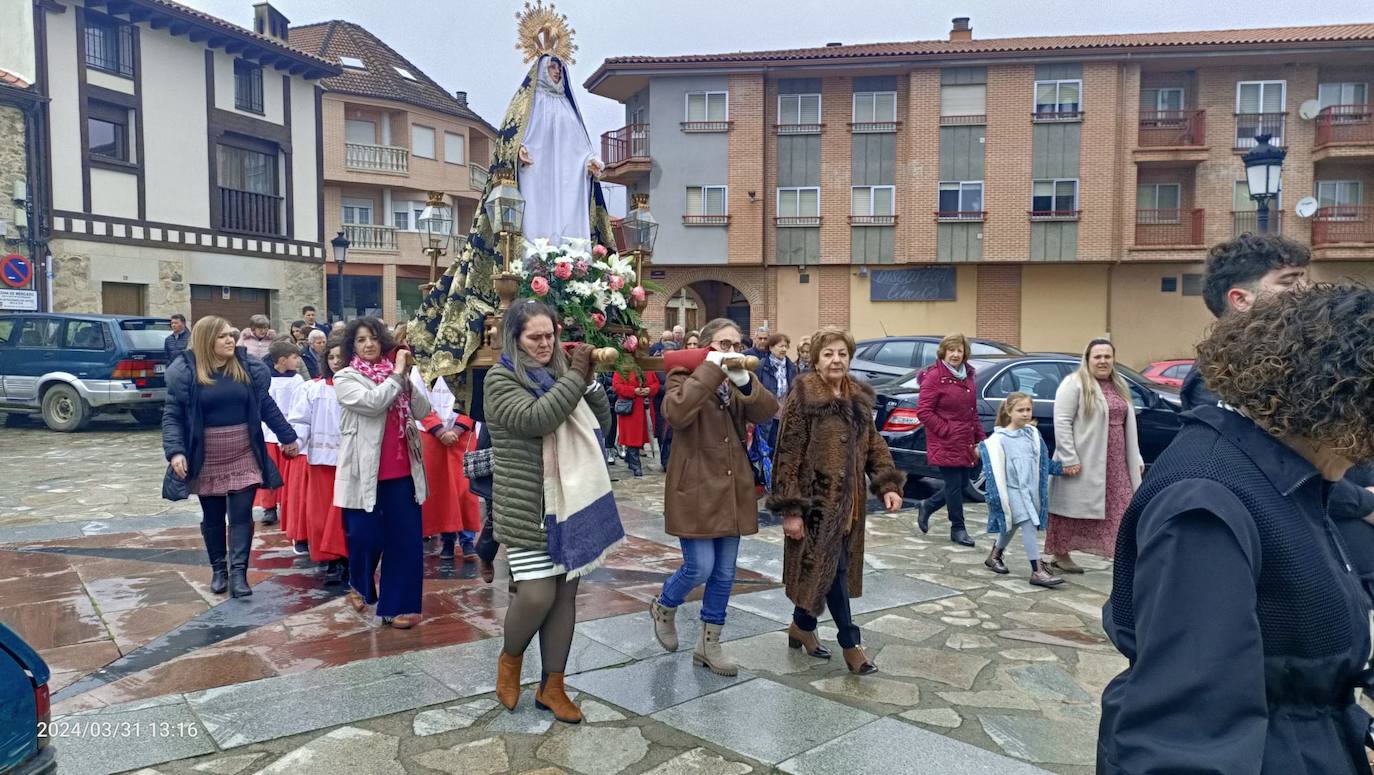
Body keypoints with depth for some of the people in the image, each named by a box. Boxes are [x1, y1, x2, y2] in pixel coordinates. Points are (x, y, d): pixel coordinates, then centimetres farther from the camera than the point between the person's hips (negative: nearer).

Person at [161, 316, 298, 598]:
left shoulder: (247, 366, 0)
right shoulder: (186, 371, -7)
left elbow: (266, 406, 9)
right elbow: (172, 415, -6)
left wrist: (287, 436, 11)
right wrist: (175, 451, -19)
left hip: (243, 455, 1)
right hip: (207, 459, -1)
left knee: (241, 514, -3)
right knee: (212, 516, 12)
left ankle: (238, 572, 0)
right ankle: (218, 570, 27)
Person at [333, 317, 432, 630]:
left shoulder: (395, 374, 10)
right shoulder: (345, 378, -1)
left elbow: (424, 411, 1)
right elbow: (372, 403, -19)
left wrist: (406, 378, -9)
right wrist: (397, 375, -12)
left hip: (402, 469, 4)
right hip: (365, 471, -3)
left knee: (406, 538, 2)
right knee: (366, 536, 4)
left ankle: (397, 606, 12)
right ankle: (360, 586, 35)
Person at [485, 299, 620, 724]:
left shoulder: (559, 374, 11)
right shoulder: (502, 378, -6)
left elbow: (601, 425, 9)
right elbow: (536, 419, -24)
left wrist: (589, 380, -4)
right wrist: (575, 377, -18)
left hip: (570, 502, 6)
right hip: (527, 509, -6)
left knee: (566, 593, 8)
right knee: (537, 594, -8)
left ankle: (552, 687, 21)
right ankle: (510, 658, 24)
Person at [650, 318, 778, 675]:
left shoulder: (737, 384, 12)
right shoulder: (685, 377, -6)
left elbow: (767, 411, -6)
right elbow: (676, 412, -29)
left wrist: (744, 381, -22)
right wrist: (711, 370, -25)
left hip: (731, 490, 6)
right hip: (696, 491, -6)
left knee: (725, 574, 9)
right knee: (700, 568, -7)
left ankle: (709, 645, 23)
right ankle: (663, 607, 25)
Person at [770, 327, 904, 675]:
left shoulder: (859, 399, 9)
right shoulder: (802, 399, -12)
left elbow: (873, 445, 13)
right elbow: (788, 457, -14)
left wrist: (887, 484, -2)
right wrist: (790, 509, -17)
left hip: (848, 500, 7)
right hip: (818, 499, -7)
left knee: (822, 568, 14)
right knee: (831, 568, -3)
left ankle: (802, 626, 33)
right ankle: (850, 643, 9)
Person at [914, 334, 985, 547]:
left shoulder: (968, 377, 10)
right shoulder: (934, 377, -13)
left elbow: (973, 412, 17)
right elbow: (923, 411, -16)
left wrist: (980, 439, 12)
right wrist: (947, 430, -16)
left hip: (965, 444, 8)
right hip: (945, 445, -7)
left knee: (963, 483, 12)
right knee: (954, 485, 1)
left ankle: (926, 507, 32)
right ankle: (958, 529, 17)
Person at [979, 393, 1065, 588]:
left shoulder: (1033, 434, 7)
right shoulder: (999, 438, -12)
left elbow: (1042, 462, 16)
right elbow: (995, 469, -13)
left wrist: (1062, 468, 6)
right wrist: (995, 498, -17)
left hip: (1030, 488, 6)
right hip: (1012, 490, -6)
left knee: (1011, 526, 17)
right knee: (1028, 525, -15)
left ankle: (994, 556, 37)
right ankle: (1037, 571, -15)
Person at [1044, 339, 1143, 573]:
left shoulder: (1119, 387, 17)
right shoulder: (1074, 384, -8)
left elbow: (1128, 425, 20)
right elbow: (1062, 422, -14)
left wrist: (1136, 460, 16)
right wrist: (1069, 458, -19)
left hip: (1116, 465, 7)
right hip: (1084, 463, -7)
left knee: (1121, 510, 5)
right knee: (1072, 509, 1)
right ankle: (1060, 555, 12)